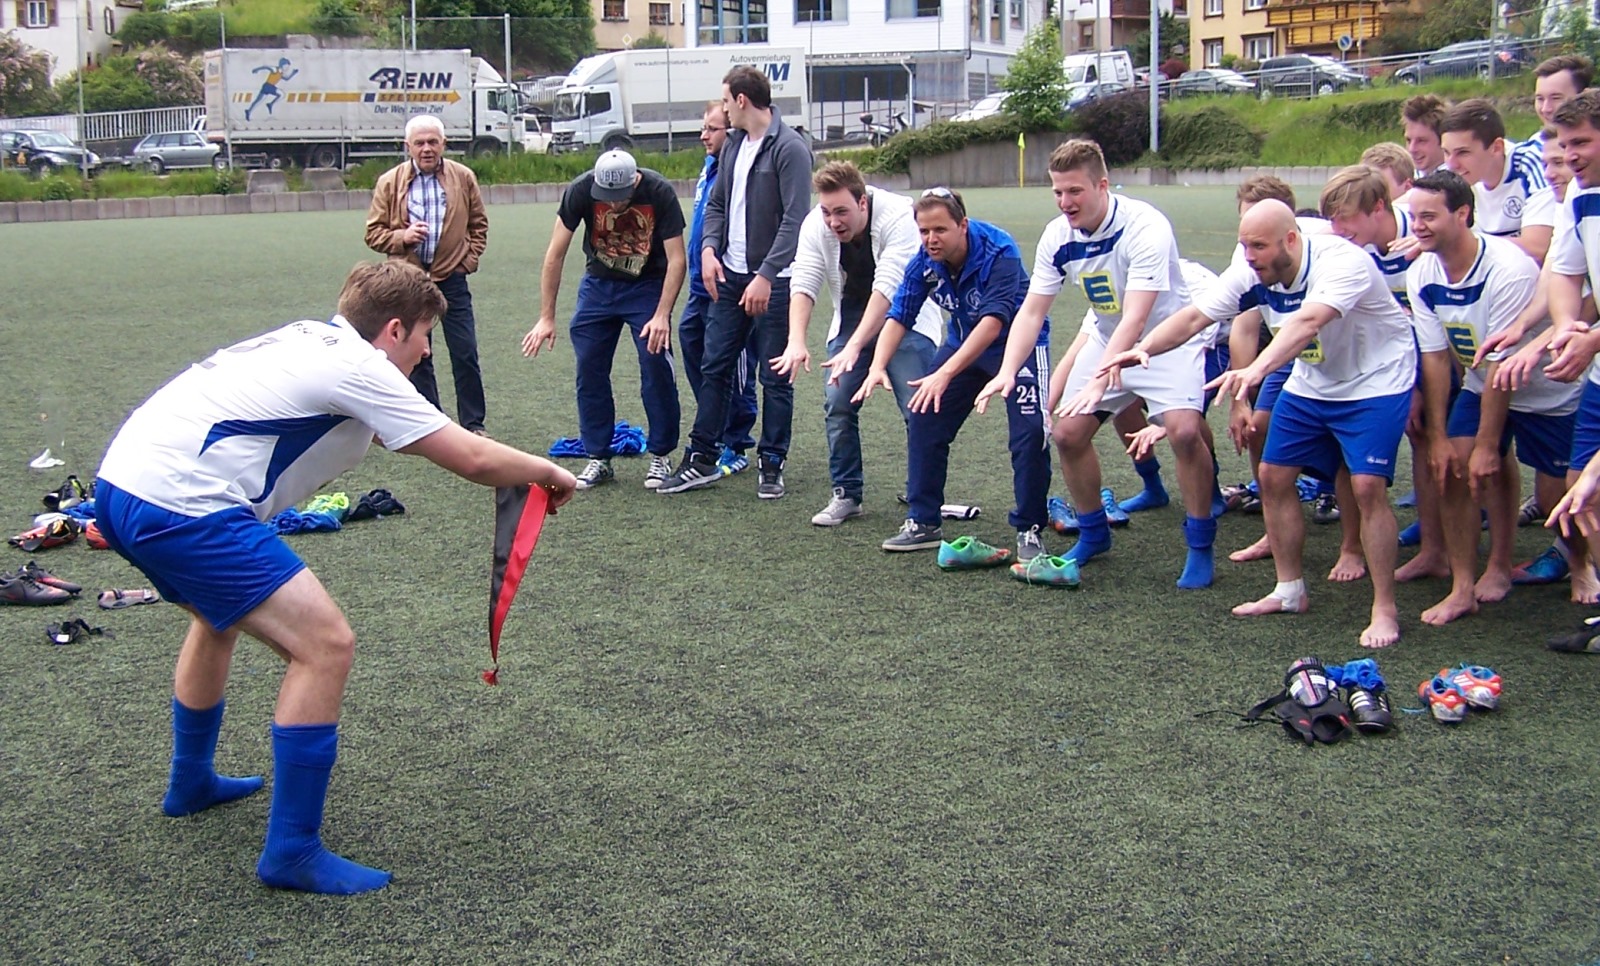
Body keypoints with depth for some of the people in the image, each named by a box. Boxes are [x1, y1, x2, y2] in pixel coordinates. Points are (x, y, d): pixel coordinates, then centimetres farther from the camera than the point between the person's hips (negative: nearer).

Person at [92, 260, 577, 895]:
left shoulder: (313, 341, 19)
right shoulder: (359, 368, -8)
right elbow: (473, 461, -9)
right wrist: (548, 472, 10)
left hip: (120, 481, 11)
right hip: (180, 506, -11)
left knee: (219, 617, 34)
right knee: (325, 645, -10)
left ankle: (190, 783, 52)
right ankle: (292, 853, -2)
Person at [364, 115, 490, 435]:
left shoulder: (464, 177, 2)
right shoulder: (390, 182, -1)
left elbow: (479, 224, 13)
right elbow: (373, 233, 2)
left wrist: (470, 259, 2)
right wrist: (402, 237, -16)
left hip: (451, 279, 0)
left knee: (465, 355, -1)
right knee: (416, 357, 7)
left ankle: (473, 424, 10)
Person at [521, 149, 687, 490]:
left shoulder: (659, 193, -24)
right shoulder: (580, 190, -20)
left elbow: (676, 259, -19)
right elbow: (555, 255, -14)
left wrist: (662, 315, -28)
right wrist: (546, 318, -15)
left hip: (648, 286, -2)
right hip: (598, 285, 2)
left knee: (656, 366, -11)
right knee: (589, 369, -1)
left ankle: (661, 455, 4)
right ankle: (598, 459, 11)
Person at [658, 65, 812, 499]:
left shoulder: (790, 148, -13)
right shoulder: (733, 145, 11)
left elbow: (795, 220, -18)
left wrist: (766, 275, -22)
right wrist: (710, 248, -1)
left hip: (773, 281, -7)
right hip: (730, 276, 7)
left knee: (775, 376, 3)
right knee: (714, 366, 8)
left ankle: (771, 464, 14)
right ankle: (701, 458, 16)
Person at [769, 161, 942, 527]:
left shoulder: (897, 217, -29)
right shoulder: (815, 225, -14)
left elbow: (887, 290, -36)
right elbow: (803, 284, -19)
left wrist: (854, 348, -43)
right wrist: (796, 342, -36)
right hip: (852, 315, 4)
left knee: (918, 408, -16)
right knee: (838, 402, -7)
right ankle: (846, 495, 6)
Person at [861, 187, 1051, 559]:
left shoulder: (998, 252, -31)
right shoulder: (924, 262, -13)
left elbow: (994, 320, -40)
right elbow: (899, 316, -10)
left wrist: (945, 373, -48)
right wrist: (878, 366, -28)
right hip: (964, 344, 6)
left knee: (1031, 431, -20)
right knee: (924, 420, -2)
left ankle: (1029, 530, -5)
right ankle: (923, 523, 9)